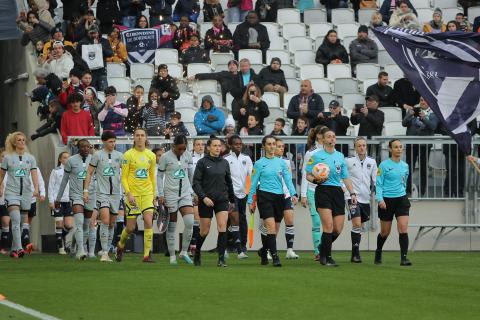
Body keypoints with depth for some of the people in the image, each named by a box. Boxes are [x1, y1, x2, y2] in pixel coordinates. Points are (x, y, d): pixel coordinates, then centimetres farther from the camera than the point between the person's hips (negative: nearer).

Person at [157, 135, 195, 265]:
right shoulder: (165, 157, -6)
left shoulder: (188, 156, 5)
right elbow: (159, 176, -1)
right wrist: (161, 195, -6)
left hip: (185, 193, 3)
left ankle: (184, 252, -1)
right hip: (170, 194, -3)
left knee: (190, 222, -13)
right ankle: (172, 256, 8)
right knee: (172, 226, 1)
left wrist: (193, 192, 17)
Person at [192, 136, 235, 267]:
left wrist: (232, 199, 24)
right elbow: (196, 182, -8)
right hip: (206, 201, -3)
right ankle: (197, 252, 32)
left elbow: (228, 182, 18)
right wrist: (203, 197, -20)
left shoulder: (224, 163, 8)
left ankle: (221, 258, -14)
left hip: (222, 200, 3)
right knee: (204, 231, 5)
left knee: (222, 227, -13)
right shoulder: (202, 162, -4)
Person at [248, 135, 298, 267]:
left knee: (275, 230, 8)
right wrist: (250, 201, 2)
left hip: (279, 197, 4)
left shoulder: (281, 162, 10)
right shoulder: (259, 163, 1)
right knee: (271, 226, -17)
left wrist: (293, 194, -8)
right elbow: (253, 183, 4)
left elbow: (288, 179, 7)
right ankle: (275, 257, -19)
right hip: (265, 196, -4)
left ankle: (263, 251, 32)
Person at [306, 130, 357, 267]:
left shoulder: (340, 156, 16)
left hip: (337, 192, 5)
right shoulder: (316, 156, 2)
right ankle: (326, 257, -6)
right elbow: (308, 175, 4)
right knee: (328, 226, -15)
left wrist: (352, 193, 11)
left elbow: (346, 177, 20)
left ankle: (323, 249, 25)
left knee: (338, 229, 0)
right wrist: (316, 180, -17)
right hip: (323, 190, -5)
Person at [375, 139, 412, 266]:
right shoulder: (384, 165, -6)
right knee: (385, 231, 8)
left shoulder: (405, 166, 8)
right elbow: (378, 183, -7)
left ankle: (404, 258, -16)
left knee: (403, 228, -13)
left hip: (401, 199, 3)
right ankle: (378, 253, 35)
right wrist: (380, 199, -18)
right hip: (387, 200, -3)